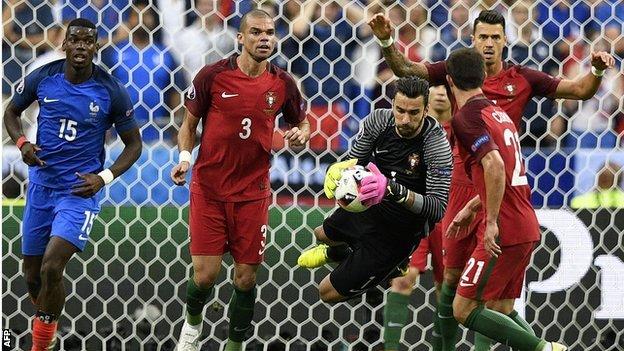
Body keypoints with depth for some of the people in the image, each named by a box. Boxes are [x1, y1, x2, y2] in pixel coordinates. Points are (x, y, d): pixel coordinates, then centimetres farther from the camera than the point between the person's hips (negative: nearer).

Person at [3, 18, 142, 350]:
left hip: (81, 189, -3)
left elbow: (133, 143, 1)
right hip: (41, 185, 3)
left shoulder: (111, 91, -10)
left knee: (52, 268, -20)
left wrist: (104, 178, -13)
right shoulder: (42, 78, -5)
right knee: (33, 275, 10)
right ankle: (47, 321, 40)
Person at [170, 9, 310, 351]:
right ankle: (192, 322, 28)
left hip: (253, 192, 2)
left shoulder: (282, 84, -1)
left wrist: (301, 135, -8)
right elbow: (189, 123, 4)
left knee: (245, 277, 3)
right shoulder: (212, 75, -8)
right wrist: (184, 157, -13)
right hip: (208, 189, -2)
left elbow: (301, 122, 15)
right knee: (205, 275, -5)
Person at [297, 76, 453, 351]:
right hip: (369, 207, 7)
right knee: (322, 234, 34)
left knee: (329, 292, 0)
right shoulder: (379, 120, -17)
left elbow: (438, 208, -36)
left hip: (396, 232, -6)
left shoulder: (436, 145, -33)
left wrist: (394, 190, -49)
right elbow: (356, 158, 0)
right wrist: (340, 170, -24)